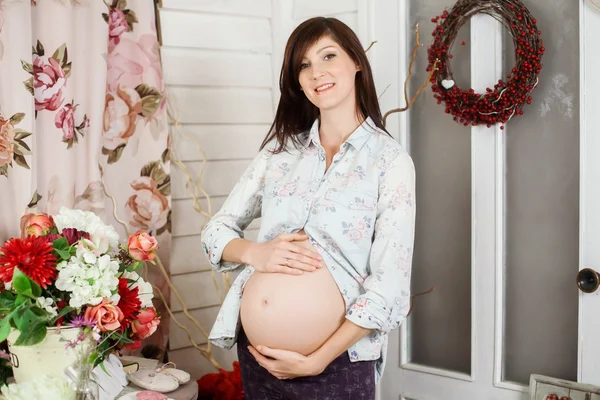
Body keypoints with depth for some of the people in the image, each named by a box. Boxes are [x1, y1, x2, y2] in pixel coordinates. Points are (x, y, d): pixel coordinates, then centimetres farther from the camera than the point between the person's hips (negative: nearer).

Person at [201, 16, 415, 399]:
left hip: (336, 363, -4)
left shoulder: (390, 161, -7)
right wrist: (253, 252, -12)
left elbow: (389, 286, -12)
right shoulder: (281, 149, 6)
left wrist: (317, 361, -16)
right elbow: (217, 229, 9)